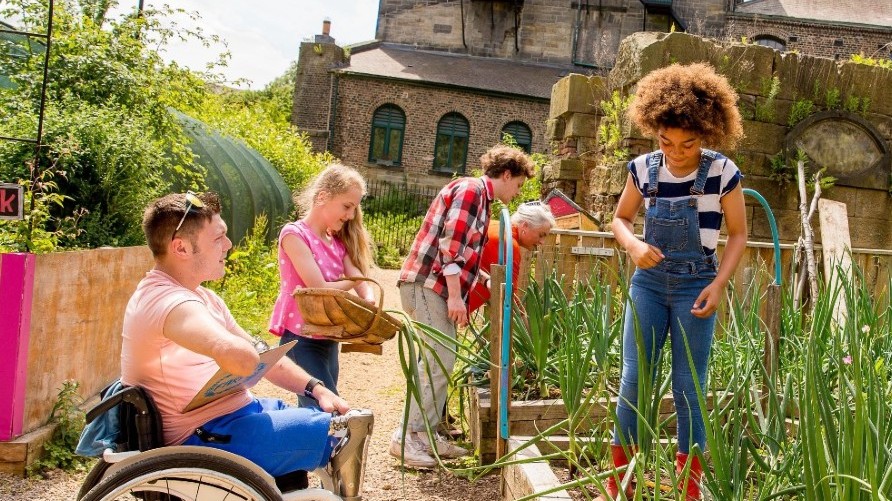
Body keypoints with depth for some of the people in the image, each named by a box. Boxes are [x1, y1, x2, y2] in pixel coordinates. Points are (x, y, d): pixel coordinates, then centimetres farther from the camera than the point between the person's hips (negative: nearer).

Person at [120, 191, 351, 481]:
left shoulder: (201, 297, 11)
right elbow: (240, 359, -43)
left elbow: (259, 355, 12)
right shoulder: (170, 303, -25)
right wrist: (259, 347, -18)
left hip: (230, 411, 11)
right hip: (204, 437, -11)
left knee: (339, 417, 18)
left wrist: (315, 389, -1)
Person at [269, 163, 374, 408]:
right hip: (300, 339, -7)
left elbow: (362, 285, 0)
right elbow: (319, 289, -19)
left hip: (328, 340, 8)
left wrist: (370, 304, -22)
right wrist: (350, 282, -2)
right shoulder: (294, 234, -12)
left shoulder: (338, 243, 12)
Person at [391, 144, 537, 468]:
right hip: (427, 284, -10)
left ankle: (425, 433, 17)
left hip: (438, 287, 10)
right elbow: (450, 244, -19)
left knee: (439, 363, 10)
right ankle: (406, 438, -4)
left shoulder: (480, 198, 22)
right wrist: (455, 296, -21)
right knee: (438, 363, -11)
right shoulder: (470, 189, -9)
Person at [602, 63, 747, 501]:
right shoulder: (643, 169, -2)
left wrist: (718, 284, -11)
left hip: (695, 287, -2)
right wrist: (634, 245, -12)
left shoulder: (722, 172, -8)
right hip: (648, 283, 2)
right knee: (633, 378, -1)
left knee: (688, 386, 2)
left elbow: (738, 234, 1)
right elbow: (620, 219, 10)